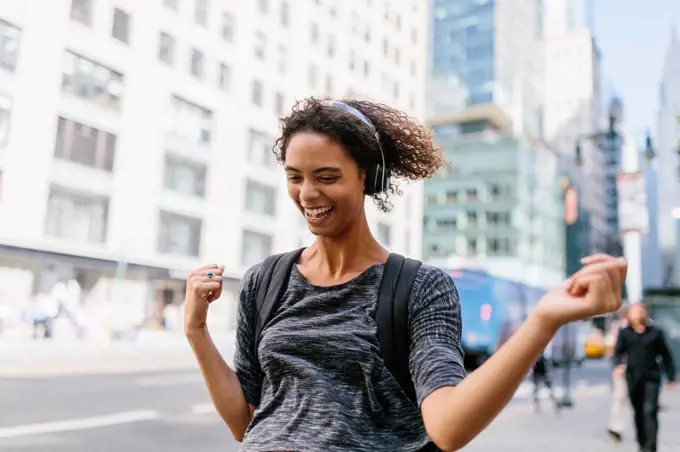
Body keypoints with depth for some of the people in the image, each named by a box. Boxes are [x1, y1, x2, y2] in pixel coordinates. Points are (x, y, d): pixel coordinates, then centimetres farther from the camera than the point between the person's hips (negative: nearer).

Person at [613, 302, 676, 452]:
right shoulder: (624, 333, 3)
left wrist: (671, 376, 8)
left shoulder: (655, 332, 2)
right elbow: (618, 352, -3)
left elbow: (665, 355, 8)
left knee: (650, 411, -11)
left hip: (651, 377, -1)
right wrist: (619, 365, -24)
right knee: (638, 413, 11)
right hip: (633, 378, 2)